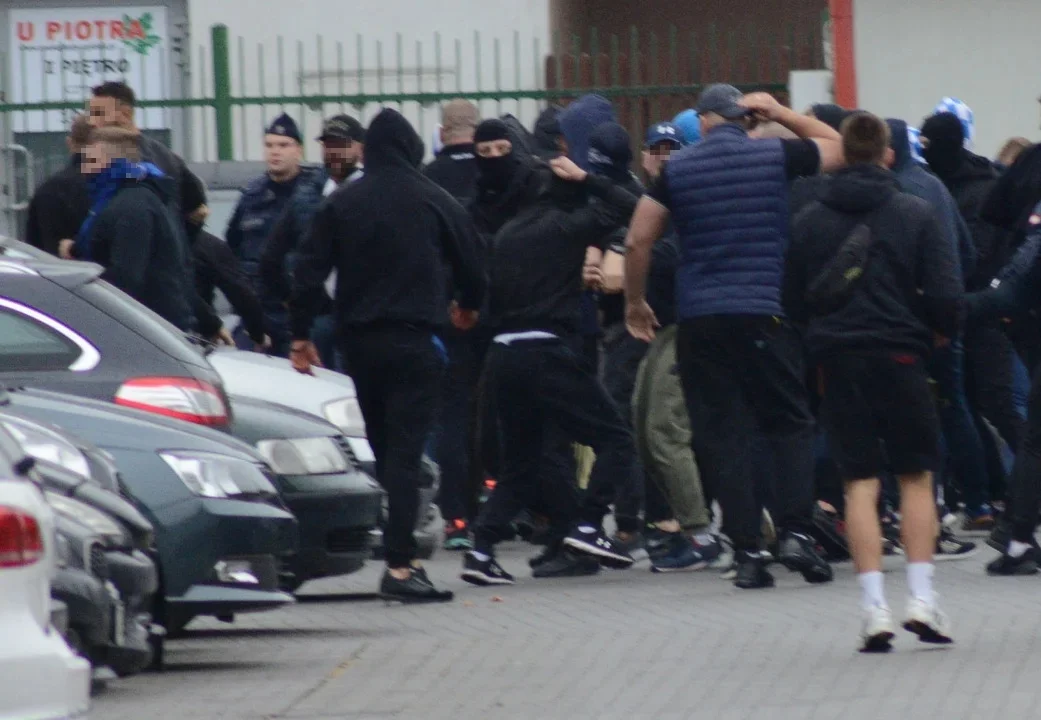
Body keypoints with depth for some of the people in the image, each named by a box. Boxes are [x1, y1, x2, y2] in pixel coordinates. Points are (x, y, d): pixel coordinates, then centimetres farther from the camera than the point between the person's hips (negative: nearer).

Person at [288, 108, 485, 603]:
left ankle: (400, 556, 17)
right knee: (406, 449, -8)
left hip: (359, 340, 3)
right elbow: (469, 262, 8)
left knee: (380, 447, 15)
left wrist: (300, 334, 7)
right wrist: (467, 306, 29)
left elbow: (310, 270, 1)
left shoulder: (342, 204, 5)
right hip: (414, 339, -3)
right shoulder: (434, 203, 0)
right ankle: (399, 564, -17)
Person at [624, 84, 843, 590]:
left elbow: (637, 241, 3)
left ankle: (746, 552, -1)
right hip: (764, 314, -1)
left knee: (723, 433, 3)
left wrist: (635, 302, 17)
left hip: (700, 319, 1)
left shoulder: (678, 169, 5)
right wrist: (781, 114, 15)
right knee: (790, 423, 9)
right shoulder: (775, 157, 2)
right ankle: (797, 532, -8)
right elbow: (839, 148, 18)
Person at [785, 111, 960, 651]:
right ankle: (921, 597, -2)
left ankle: (874, 607, -6)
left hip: (837, 359, 2)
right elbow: (946, 295, -7)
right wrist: (942, 332, 13)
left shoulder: (809, 222, 3)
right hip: (899, 354, -2)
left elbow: (793, 302, 8)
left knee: (860, 483, 3)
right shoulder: (915, 214, -4)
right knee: (916, 475, 9)